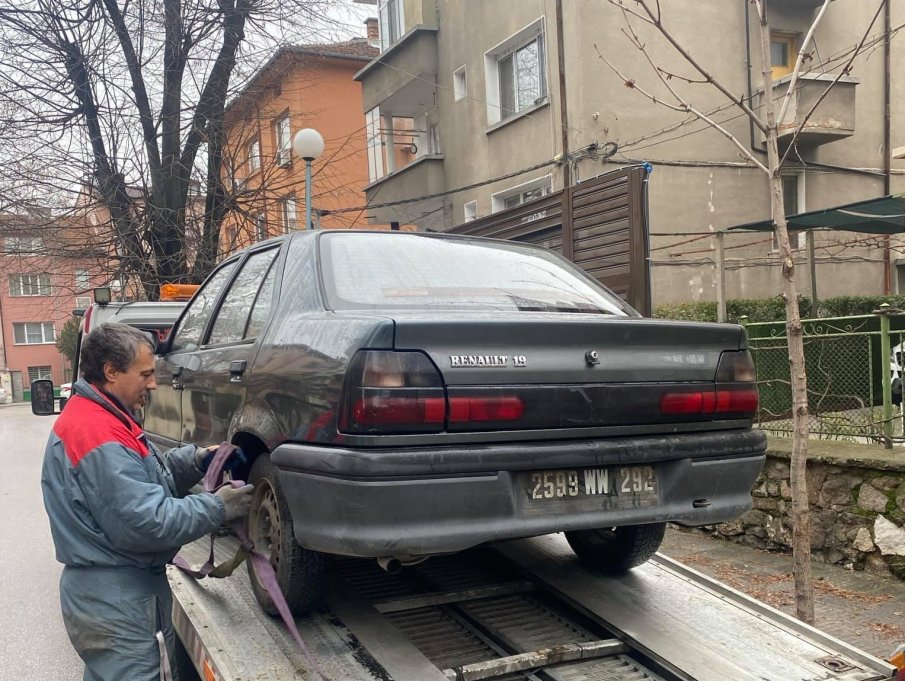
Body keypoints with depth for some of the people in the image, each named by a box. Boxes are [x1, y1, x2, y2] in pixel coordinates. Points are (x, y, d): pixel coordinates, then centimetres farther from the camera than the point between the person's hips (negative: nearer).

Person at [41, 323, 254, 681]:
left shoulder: (94, 415, 9)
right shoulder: (98, 436, -25)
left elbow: (142, 480, 16)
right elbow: (147, 523, -26)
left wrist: (193, 460, 2)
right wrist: (217, 507, -16)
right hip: (115, 606, -11)